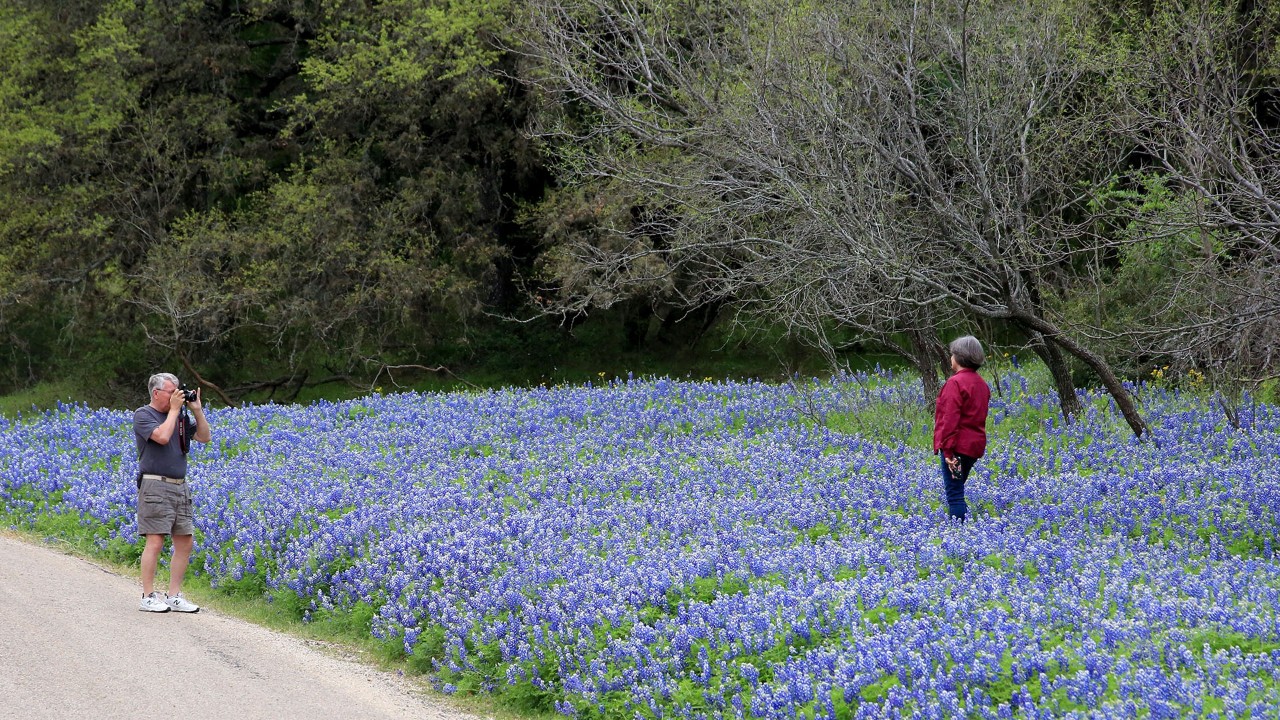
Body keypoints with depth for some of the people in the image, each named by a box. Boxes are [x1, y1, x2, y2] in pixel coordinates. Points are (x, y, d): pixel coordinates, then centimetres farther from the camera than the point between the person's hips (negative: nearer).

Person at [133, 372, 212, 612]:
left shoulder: (180, 417, 16)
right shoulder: (143, 415, -4)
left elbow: (205, 437, 16)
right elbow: (162, 436, -20)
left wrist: (197, 410, 7)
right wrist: (174, 409, -10)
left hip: (180, 487, 7)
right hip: (155, 486, -7)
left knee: (185, 541, 5)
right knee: (155, 541, -11)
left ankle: (174, 596, 12)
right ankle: (148, 597, -6)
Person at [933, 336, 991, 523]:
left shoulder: (955, 383, -14)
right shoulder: (981, 384, 14)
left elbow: (950, 419, -19)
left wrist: (948, 450, -19)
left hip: (958, 445, -9)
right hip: (975, 445, 9)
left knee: (954, 494, -7)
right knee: (957, 491, 20)